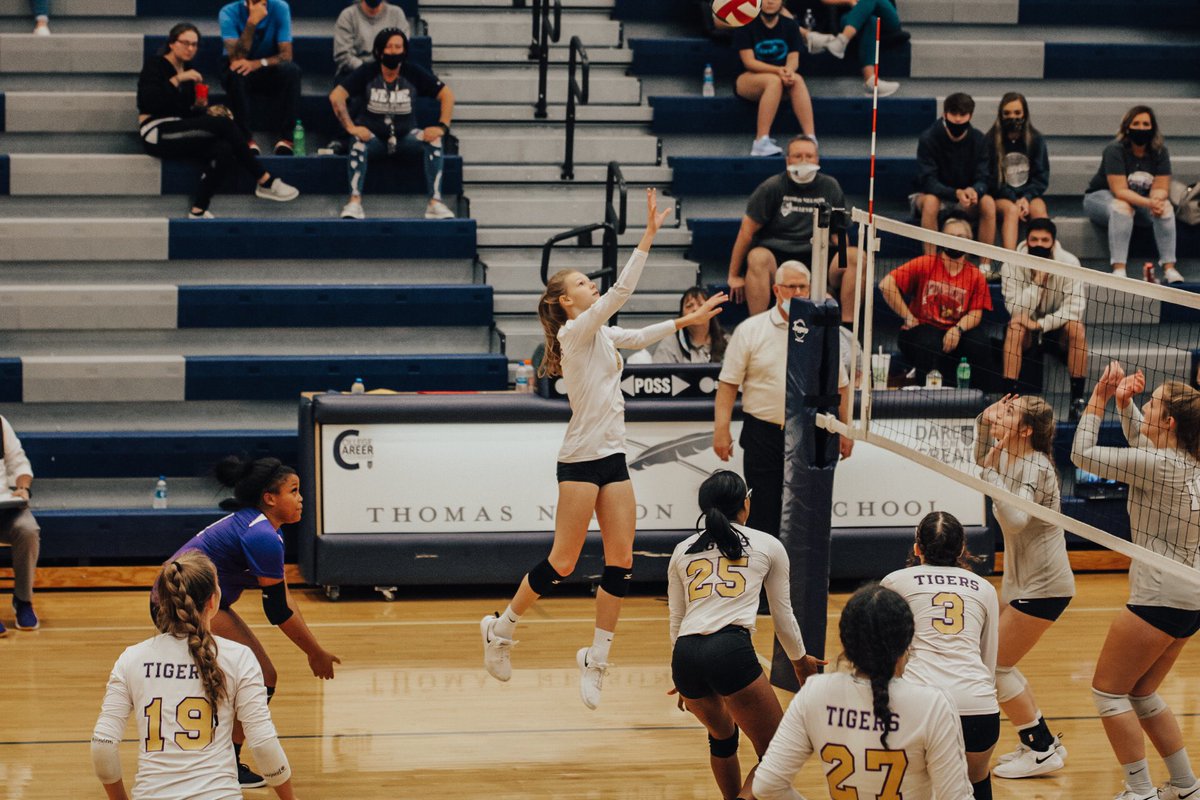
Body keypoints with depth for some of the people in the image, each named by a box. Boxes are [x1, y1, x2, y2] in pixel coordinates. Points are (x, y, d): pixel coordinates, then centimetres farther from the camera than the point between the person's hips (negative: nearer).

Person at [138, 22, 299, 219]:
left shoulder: (189, 72, 18)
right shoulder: (155, 65, -2)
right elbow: (146, 101, -19)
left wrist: (204, 110, -2)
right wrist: (177, 80, -24)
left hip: (179, 132, 7)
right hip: (157, 134, -7)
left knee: (224, 150, -26)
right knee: (224, 124, -25)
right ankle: (265, 181, -19)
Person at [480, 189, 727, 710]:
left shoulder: (600, 335, 14)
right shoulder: (575, 330, -9)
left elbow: (640, 338, 25)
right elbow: (621, 291, -19)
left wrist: (685, 321, 12)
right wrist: (647, 237, -21)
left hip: (612, 458, 8)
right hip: (582, 458, -8)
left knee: (620, 564, 2)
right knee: (563, 564, -3)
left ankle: (596, 659, 10)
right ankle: (501, 628, 16)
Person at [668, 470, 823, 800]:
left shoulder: (682, 551, 22)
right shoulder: (768, 546, 15)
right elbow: (783, 615, 23)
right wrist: (800, 661, 40)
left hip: (685, 655, 5)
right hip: (731, 651, -5)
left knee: (722, 735, 32)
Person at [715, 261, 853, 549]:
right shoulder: (750, 330, 0)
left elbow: (841, 386, 14)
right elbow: (728, 384, -1)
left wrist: (845, 430, 10)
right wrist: (721, 430, -8)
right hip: (764, 435, -2)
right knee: (763, 513, -1)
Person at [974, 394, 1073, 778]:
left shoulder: (1035, 466, -21)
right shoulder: (1007, 457, 4)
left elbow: (1016, 520, -34)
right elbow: (983, 465, 29)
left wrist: (991, 473, -30)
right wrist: (983, 426, 12)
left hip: (1043, 587, -10)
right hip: (1021, 580, 10)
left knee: (994, 665, -8)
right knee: (996, 663, 14)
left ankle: (1043, 751, 1)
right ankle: (1040, 743, 23)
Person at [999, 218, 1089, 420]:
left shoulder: (1069, 263, -14)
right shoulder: (1012, 265, -15)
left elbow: (1075, 307, -22)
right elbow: (1016, 310, -23)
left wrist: (1042, 324, -30)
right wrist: (1037, 280, -32)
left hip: (1056, 328, 0)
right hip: (1027, 332, 0)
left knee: (1076, 327, -30)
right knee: (1015, 326, -32)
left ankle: (1077, 398, -26)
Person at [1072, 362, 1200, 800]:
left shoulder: (1159, 465, -18)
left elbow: (1083, 454, -12)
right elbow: (1138, 437, 27)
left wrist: (1099, 398, -4)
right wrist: (1124, 402, 10)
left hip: (1159, 599, -9)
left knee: (1108, 691, 3)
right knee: (1141, 694, 20)